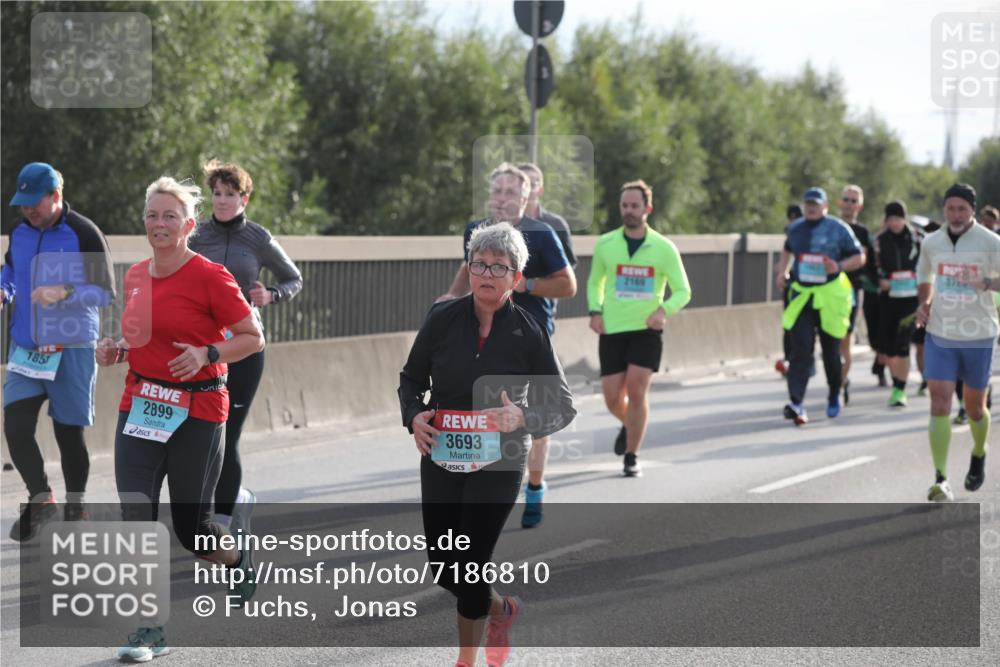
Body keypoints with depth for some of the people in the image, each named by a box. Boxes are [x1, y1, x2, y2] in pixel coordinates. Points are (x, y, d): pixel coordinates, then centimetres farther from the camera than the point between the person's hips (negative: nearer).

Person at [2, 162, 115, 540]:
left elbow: (105, 293, -12)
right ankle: (40, 499, 8)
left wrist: (65, 293, -28)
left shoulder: (84, 234, -12)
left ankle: (75, 512, 20)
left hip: (72, 350, -4)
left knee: (69, 434, 5)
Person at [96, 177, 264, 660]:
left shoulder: (210, 276, -10)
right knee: (135, 518, -8)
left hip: (196, 413, -5)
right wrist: (117, 350, 3)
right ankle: (150, 629, 0)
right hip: (139, 409, 5)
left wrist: (207, 354, -21)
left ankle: (239, 558, 39)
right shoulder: (135, 276, 9)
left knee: (191, 529, 4)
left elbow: (253, 338, -6)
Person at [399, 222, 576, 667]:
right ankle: (501, 609, 40)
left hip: (497, 464, -3)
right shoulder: (443, 318, -3)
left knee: (469, 566, -6)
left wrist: (523, 419, -22)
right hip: (440, 459, 3)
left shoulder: (528, 333, -8)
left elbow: (562, 406, -3)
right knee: (442, 566, 8)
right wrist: (414, 416, -10)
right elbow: (411, 379, 10)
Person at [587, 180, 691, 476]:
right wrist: (595, 311, 1)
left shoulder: (664, 248, -3)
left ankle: (632, 457, -1)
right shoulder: (605, 244, 3)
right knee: (612, 399, 1)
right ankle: (629, 426, 37)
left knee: (637, 390, -14)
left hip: (646, 330, -2)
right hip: (612, 330, 2)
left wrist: (663, 309, -18)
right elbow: (594, 282, 19)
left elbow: (683, 291, 2)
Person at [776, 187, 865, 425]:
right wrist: (783, 271, 13)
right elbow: (788, 249, 29)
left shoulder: (838, 229, -3)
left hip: (830, 297, -2)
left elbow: (859, 258, 0)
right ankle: (796, 403, -22)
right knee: (800, 351, -11)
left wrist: (839, 266, -18)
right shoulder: (795, 228, 9)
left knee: (831, 352, 9)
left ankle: (834, 396, 32)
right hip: (801, 296, 2)